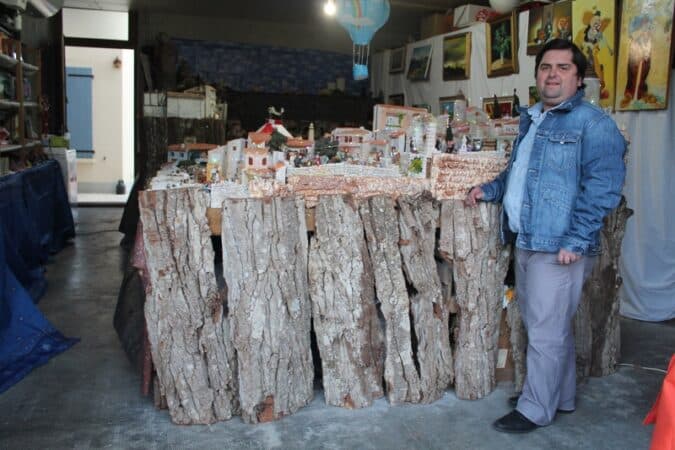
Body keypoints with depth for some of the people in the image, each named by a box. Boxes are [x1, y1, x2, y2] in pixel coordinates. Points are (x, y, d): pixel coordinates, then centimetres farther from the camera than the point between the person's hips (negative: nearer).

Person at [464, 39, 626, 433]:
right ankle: (560, 396, 34)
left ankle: (535, 409, 15)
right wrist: (490, 189, 17)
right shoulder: (531, 120, 17)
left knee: (546, 331, 0)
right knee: (547, 325, 18)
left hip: (558, 247, -8)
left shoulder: (593, 123, -10)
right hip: (526, 241, 9)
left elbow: (603, 188, -18)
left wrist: (575, 241, -23)